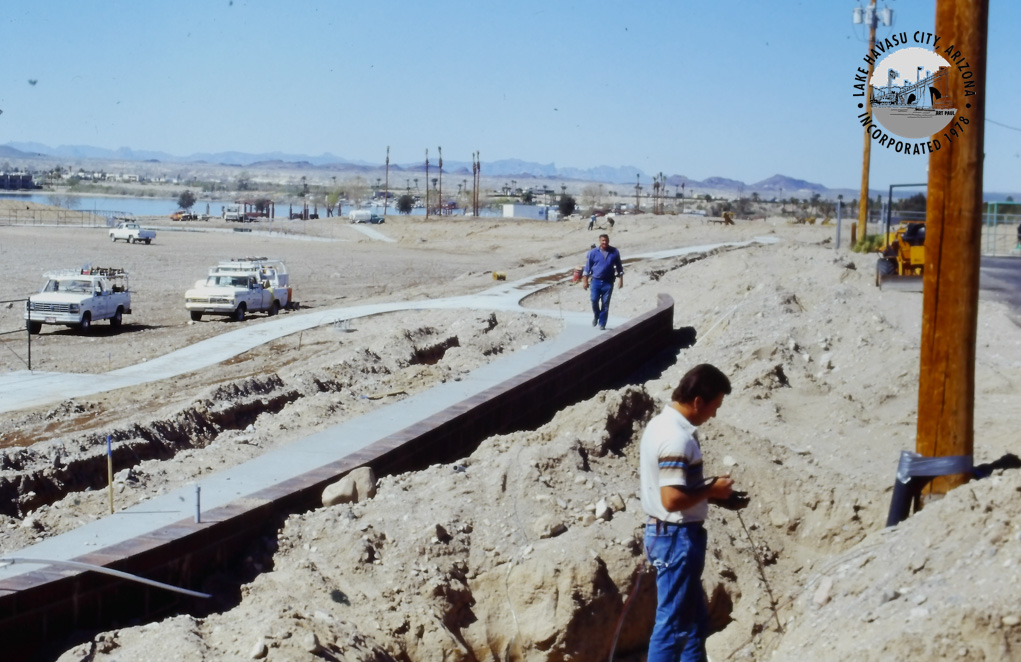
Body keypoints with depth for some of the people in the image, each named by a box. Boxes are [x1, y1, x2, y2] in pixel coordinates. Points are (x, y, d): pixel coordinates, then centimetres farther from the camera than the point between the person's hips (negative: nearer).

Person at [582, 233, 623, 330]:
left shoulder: (614, 252, -1)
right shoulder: (593, 252, -3)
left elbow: (619, 267, 8)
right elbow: (587, 267, 2)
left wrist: (621, 280, 4)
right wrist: (585, 281, 1)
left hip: (608, 282, 0)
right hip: (596, 281, 0)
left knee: (605, 304, 1)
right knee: (594, 300, -8)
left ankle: (602, 324, 10)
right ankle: (596, 316, 22)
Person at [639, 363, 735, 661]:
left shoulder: (659, 424, 8)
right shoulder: (677, 439, -23)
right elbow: (672, 499, -28)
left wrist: (706, 489, 10)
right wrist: (711, 489, -13)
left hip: (663, 531, 10)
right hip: (678, 538, -10)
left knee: (695, 621, 19)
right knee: (673, 625, -1)